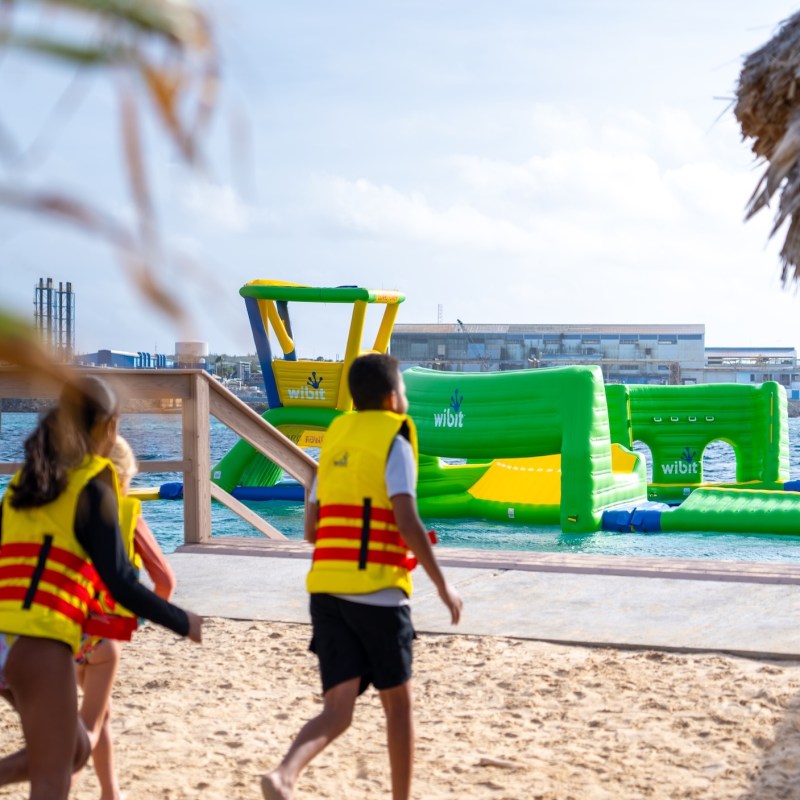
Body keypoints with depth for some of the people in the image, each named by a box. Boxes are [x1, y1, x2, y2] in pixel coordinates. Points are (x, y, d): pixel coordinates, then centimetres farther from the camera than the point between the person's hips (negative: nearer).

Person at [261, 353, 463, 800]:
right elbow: (407, 521, -15)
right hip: (378, 592, -5)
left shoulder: (335, 438, 15)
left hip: (326, 589, 5)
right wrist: (442, 583, -8)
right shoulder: (394, 439, -4)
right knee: (398, 703, 13)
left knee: (338, 710, 2)